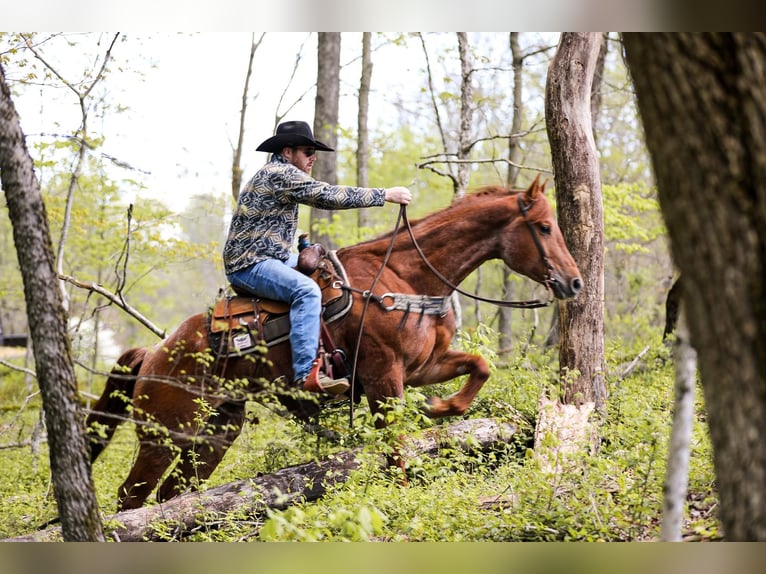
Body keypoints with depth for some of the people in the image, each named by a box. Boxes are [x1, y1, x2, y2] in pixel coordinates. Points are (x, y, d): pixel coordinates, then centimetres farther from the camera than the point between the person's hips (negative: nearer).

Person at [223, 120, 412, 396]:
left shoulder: (275, 174, 20)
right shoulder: (280, 174, -13)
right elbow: (328, 195, -20)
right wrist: (385, 194, -17)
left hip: (264, 257, 11)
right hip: (249, 265, -11)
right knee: (306, 290, -30)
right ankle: (306, 373, -38)